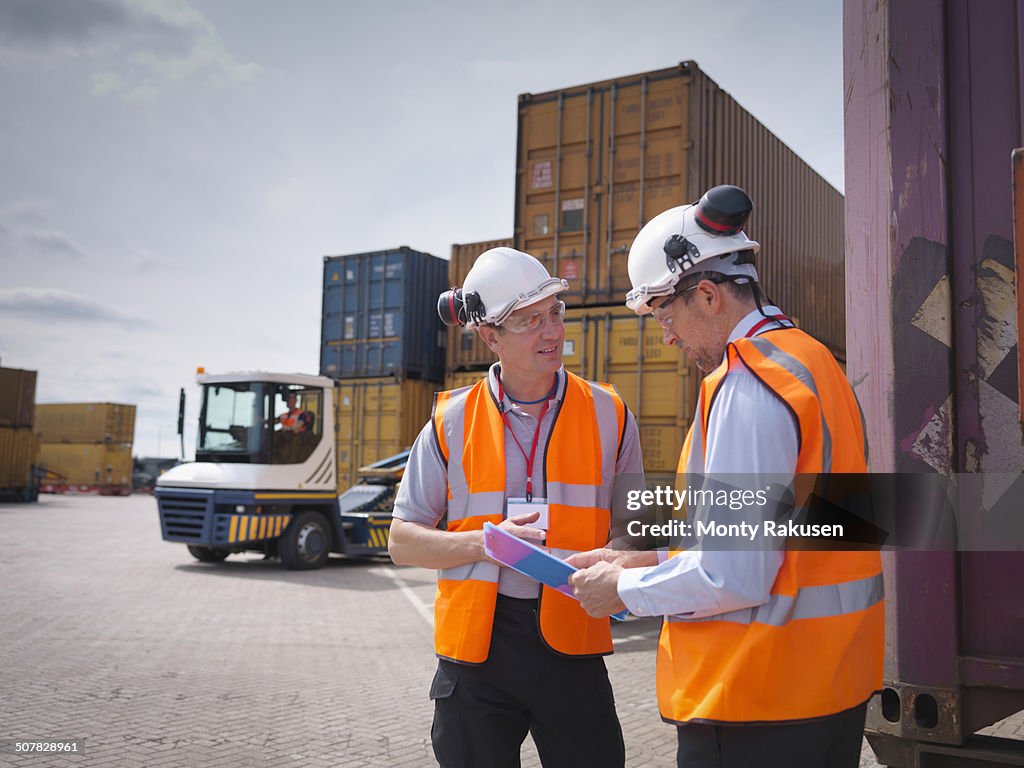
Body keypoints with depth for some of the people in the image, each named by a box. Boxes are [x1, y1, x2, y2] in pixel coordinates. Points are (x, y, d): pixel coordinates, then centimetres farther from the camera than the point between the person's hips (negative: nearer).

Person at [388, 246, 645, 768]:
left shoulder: (608, 415, 3)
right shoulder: (452, 421, 1)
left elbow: (630, 532, 10)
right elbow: (403, 543, 3)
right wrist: (487, 542, -13)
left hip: (572, 642, 0)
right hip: (475, 644, 0)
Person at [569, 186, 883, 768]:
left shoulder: (745, 382, -20)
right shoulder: (811, 359, 10)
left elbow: (734, 577, -23)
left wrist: (625, 590, -8)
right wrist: (650, 560, 11)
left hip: (760, 698, -9)